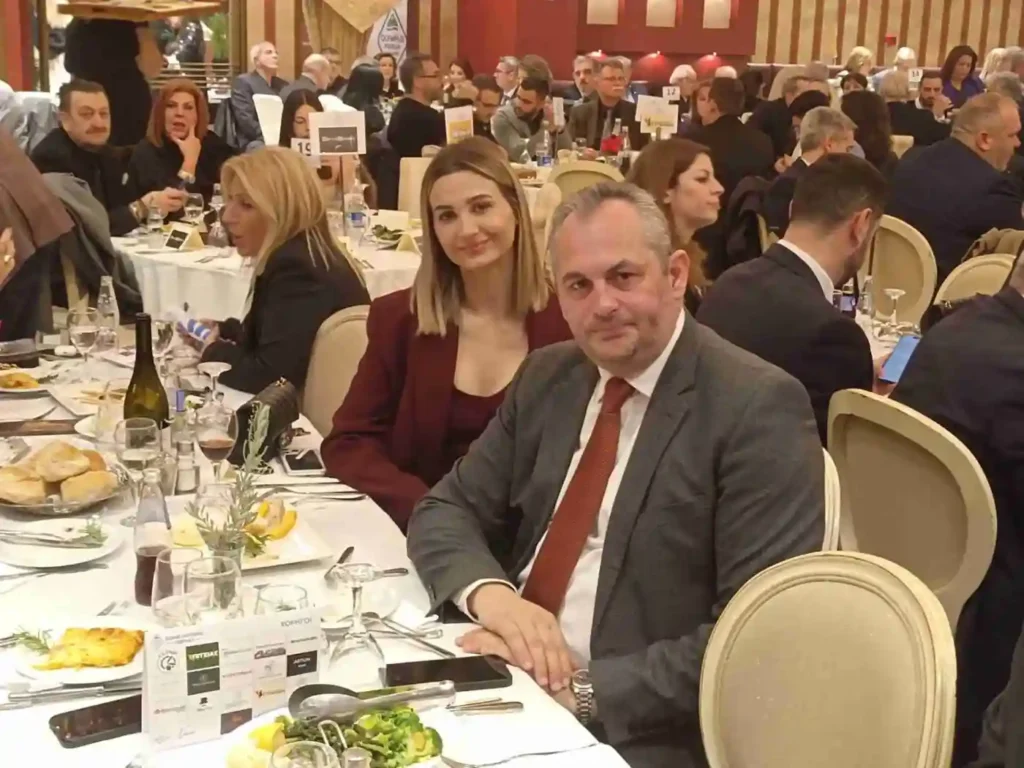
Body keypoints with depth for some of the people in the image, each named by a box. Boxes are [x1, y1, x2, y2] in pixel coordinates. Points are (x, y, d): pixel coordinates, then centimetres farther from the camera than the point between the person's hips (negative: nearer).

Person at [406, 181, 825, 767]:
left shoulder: (757, 405, -13)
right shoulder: (547, 378, 7)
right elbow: (447, 512, 8)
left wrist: (584, 689, -22)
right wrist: (489, 592, -13)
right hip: (508, 680, 5)